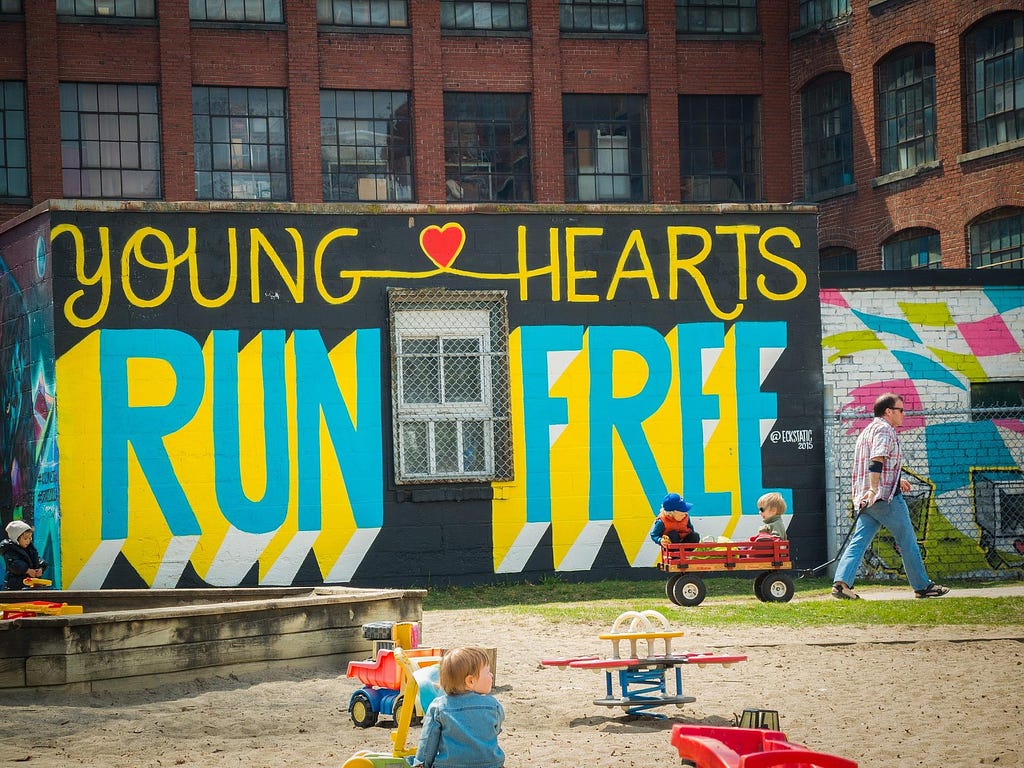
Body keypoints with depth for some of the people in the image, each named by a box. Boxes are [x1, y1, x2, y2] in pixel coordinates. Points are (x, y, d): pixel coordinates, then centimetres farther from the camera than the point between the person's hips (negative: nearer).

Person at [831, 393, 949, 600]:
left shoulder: (867, 431, 23)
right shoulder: (885, 430, -8)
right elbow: (877, 460, -23)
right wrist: (874, 489, -34)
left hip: (867, 499, 9)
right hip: (887, 497, -9)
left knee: (859, 542, 0)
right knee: (907, 541, 2)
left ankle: (841, 582, -16)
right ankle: (922, 586, 9)